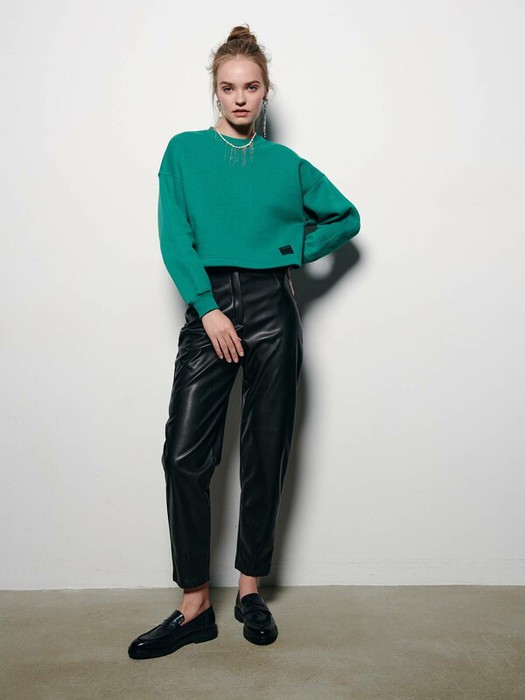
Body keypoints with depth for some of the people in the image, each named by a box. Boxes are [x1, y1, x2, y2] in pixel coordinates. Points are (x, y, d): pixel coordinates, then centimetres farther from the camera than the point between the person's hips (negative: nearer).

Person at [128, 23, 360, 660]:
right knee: (185, 455, -8)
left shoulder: (287, 164, 12)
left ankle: (250, 590, 20)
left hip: (272, 311, 1)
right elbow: (174, 237, -2)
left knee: (265, 455, 4)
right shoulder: (185, 152, 9)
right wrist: (208, 309, -13)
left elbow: (347, 218, 21)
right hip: (209, 308, -1)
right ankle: (195, 606, 5)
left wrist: (295, 251, 6)